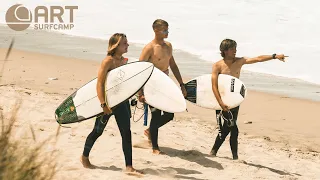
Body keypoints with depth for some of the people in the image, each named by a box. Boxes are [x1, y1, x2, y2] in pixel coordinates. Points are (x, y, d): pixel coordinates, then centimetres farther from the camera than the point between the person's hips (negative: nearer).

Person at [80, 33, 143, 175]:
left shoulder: (124, 61, 6)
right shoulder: (108, 61, -16)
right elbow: (100, 84, -20)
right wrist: (104, 104, -26)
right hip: (108, 101, -6)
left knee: (126, 133, -1)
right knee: (98, 131, 10)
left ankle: (129, 166, 1)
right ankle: (84, 157, 33)